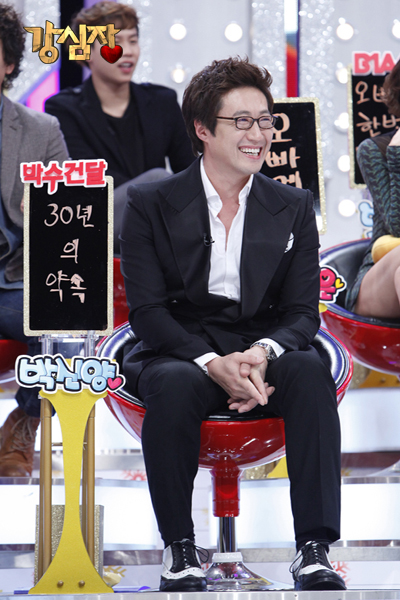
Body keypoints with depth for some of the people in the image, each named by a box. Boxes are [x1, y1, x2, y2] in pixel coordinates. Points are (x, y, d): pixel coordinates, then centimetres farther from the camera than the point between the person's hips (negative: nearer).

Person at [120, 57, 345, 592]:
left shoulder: (294, 209, 9)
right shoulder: (151, 205, 1)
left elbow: (303, 311, 3)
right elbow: (146, 311, -6)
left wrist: (262, 353, -21)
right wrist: (213, 363, -24)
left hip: (264, 353, 2)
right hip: (178, 352, -2)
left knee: (310, 370, -32)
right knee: (173, 384, -38)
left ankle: (314, 549, -34)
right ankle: (179, 548, -23)